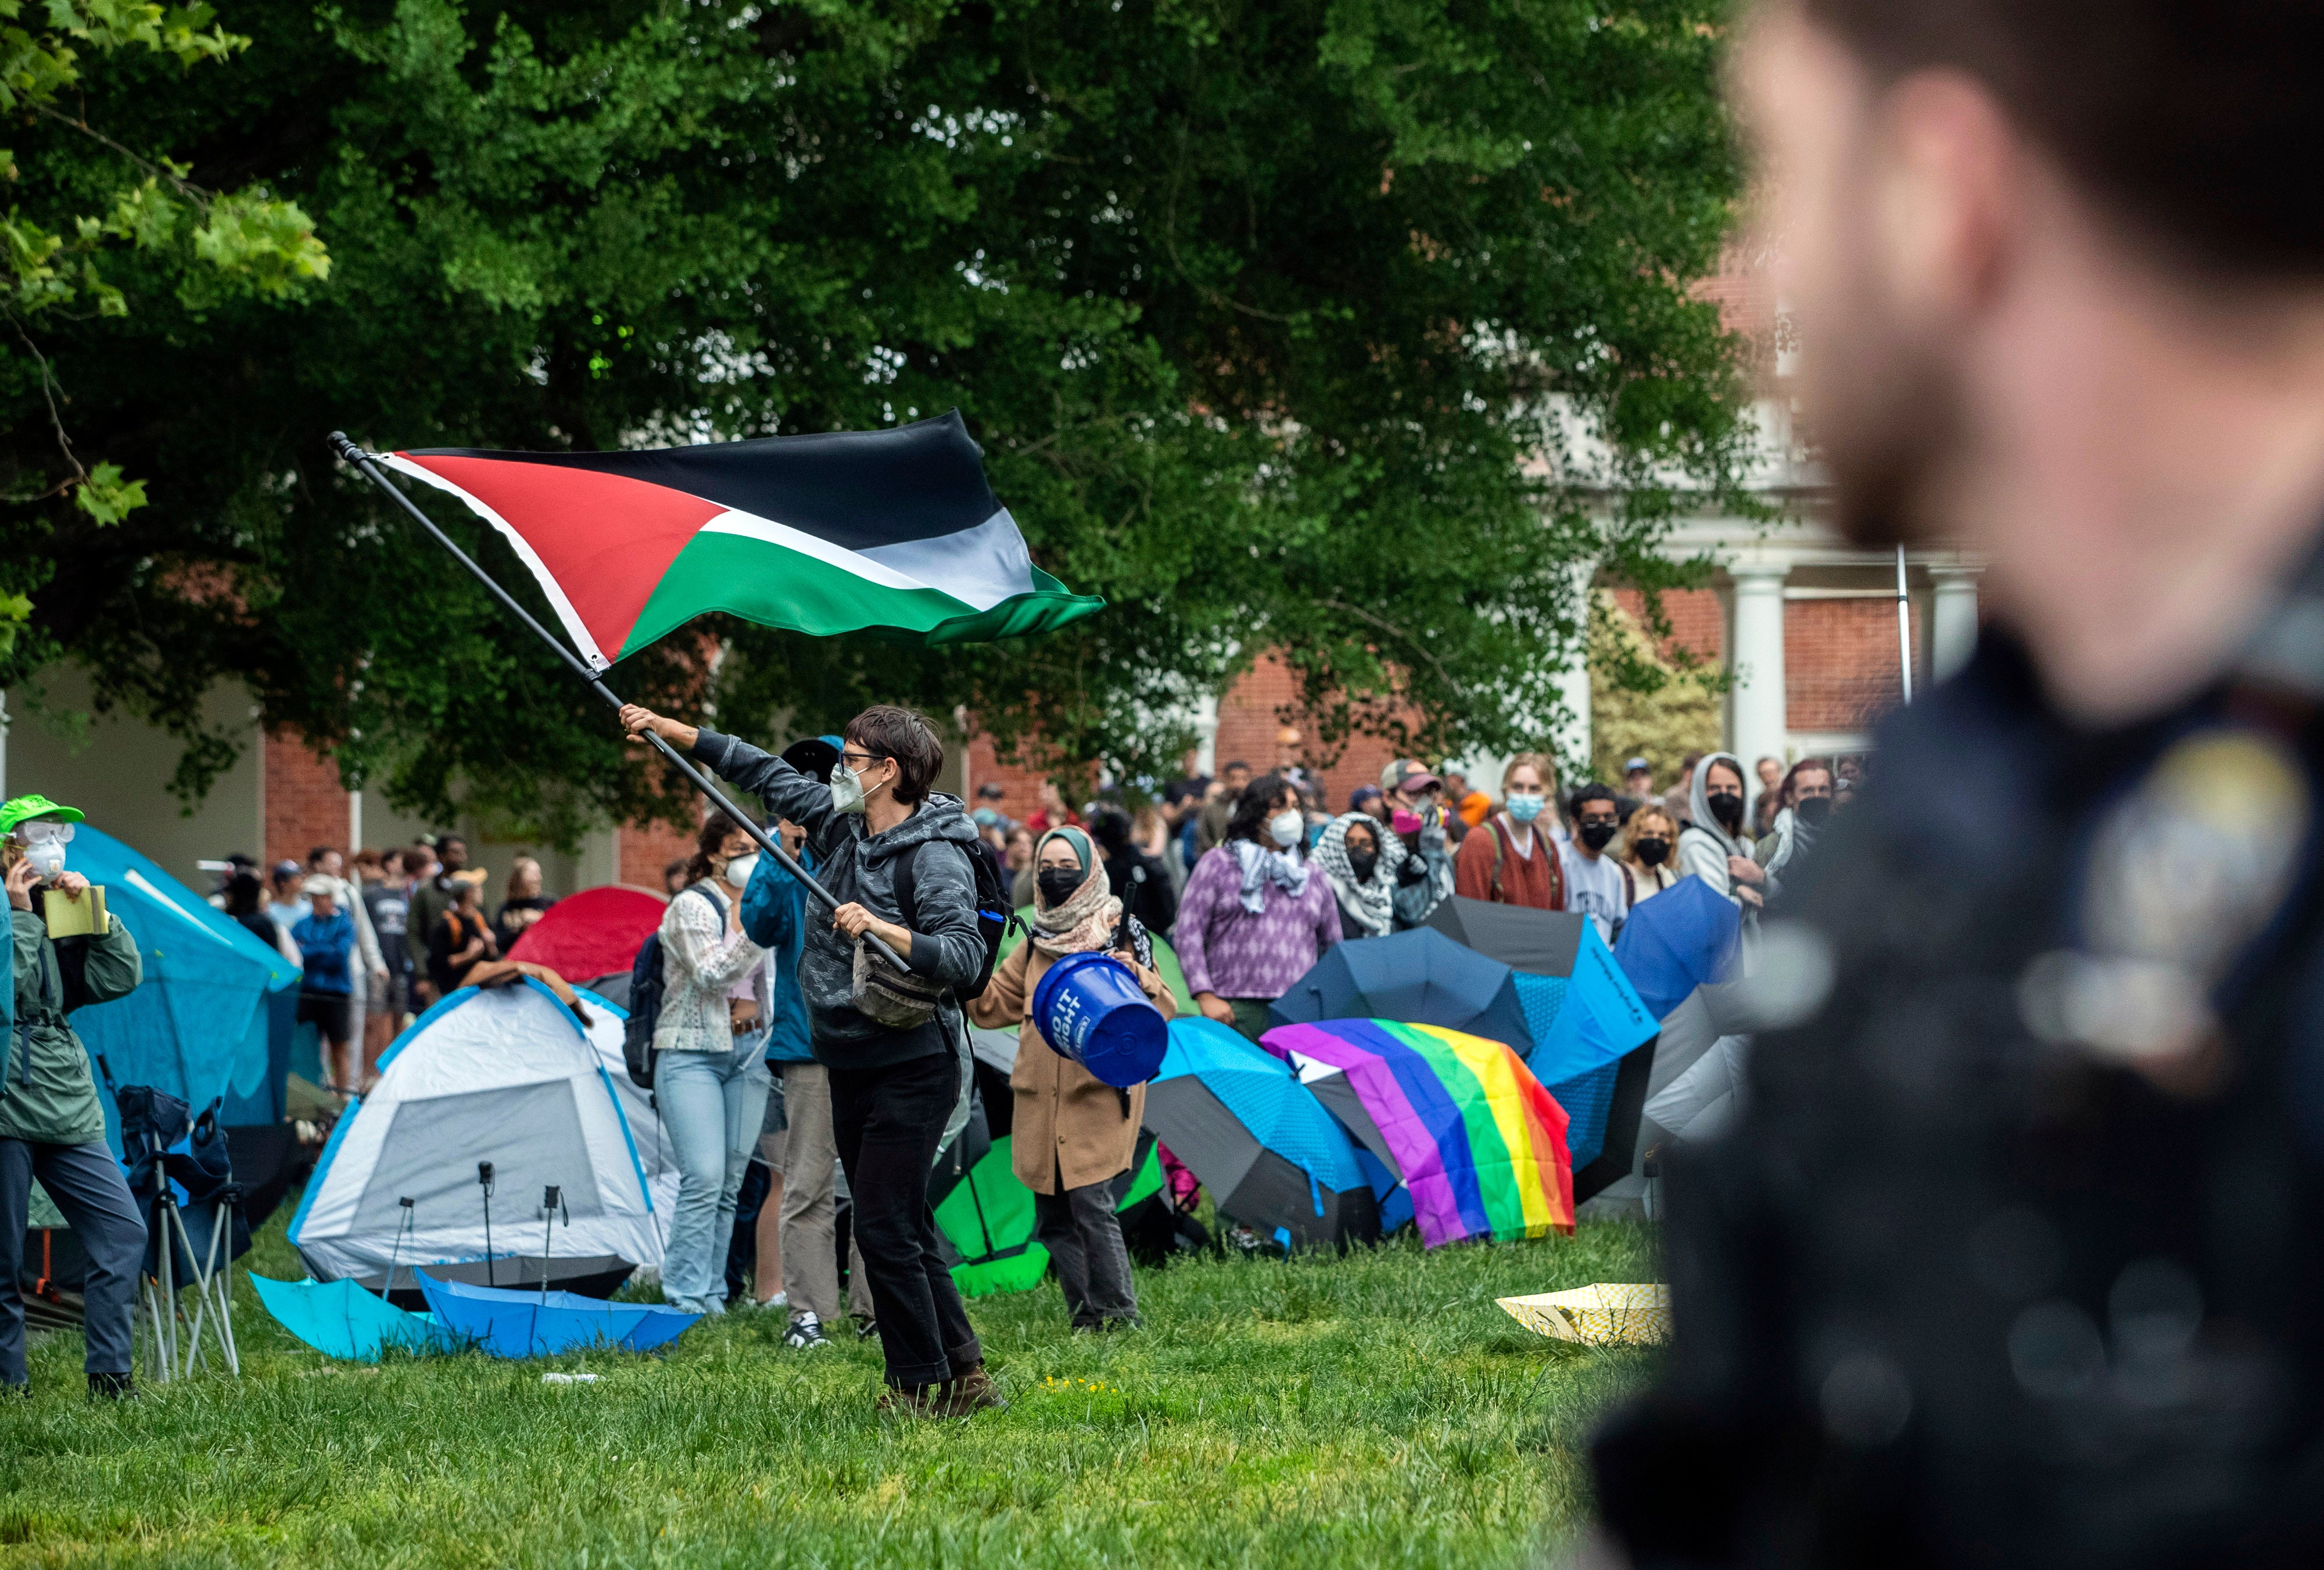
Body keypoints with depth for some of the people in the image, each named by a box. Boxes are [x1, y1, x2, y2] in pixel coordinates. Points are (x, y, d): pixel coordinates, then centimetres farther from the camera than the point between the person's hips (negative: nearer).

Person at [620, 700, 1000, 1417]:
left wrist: (881, 928, -36)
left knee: (884, 1228, -9)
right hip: (852, 1064, 8)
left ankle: (919, 1383, 1)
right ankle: (965, 1373, 16)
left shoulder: (935, 854, -16)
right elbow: (769, 774, 17)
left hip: (912, 1068, -8)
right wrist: (670, 730, 17)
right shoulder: (842, 827, 8)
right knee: (903, 1229, 10)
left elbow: (965, 955, -25)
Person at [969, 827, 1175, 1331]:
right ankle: (1085, 1321, 12)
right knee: (1052, 1216, 5)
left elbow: (1162, 1010, -3)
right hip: (1041, 1097, 6)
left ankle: (1118, 1317, -11)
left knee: (1090, 1200, -16)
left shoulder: (1121, 932, 1)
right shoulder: (1036, 944, 16)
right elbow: (994, 1006, 18)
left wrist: (1138, 978, -24)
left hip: (1098, 1094, -6)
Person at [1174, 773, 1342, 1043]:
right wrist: (1206, 997, -7)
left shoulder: (1313, 876, 22)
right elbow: (1188, 931, 4)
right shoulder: (1218, 865, 10)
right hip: (1237, 1010, -3)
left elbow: (1334, 947, 25)